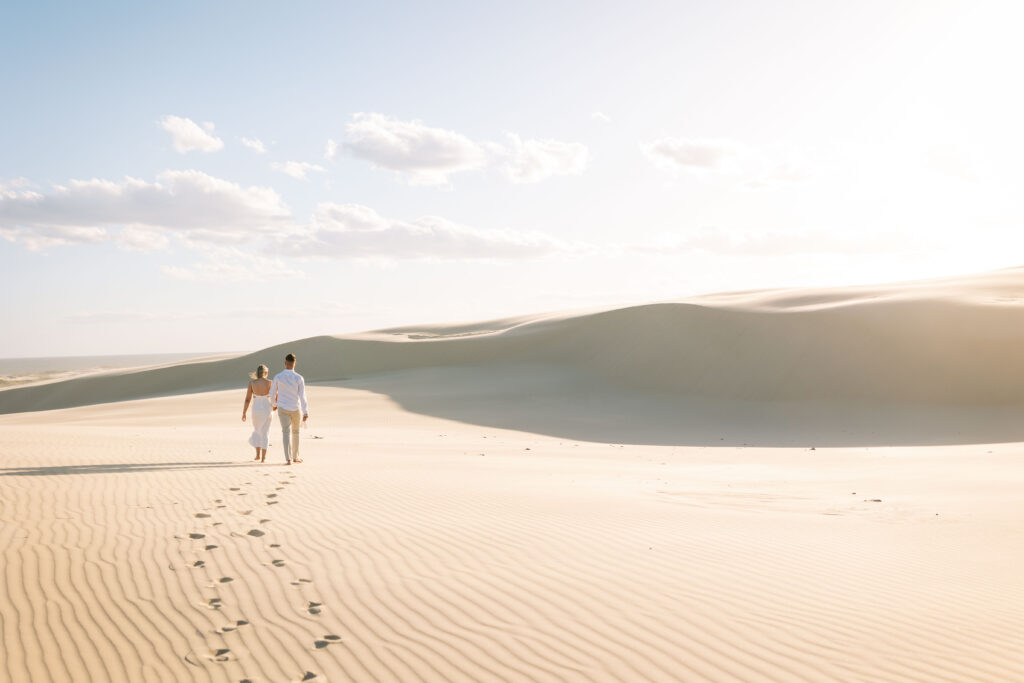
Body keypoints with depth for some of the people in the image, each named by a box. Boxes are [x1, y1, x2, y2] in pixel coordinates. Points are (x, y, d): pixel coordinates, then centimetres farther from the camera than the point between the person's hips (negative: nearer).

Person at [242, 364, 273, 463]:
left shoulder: (252, 383, -5)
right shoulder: (270, 383, -7)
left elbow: (247, 399, -5)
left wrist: (244, 413, 2)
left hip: (256, 409, 1)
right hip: (267, 410, -1)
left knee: (257, 431, 23)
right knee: (265, 433, 7)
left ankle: (258, 454, 18)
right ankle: (263, 457, 2)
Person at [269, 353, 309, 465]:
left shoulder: (277, 377, -7)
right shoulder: (299, 378, -11)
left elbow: (272, 393, 4)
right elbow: (302, 396, -15)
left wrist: (274, 404, 25)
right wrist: (306, 413, -16)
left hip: (282, 409, 0)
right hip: (295, 409, 0)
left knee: (286, 433, -4)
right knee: (295, 432, 19)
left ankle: (288, 459, -18)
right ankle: (295, 457, 29)